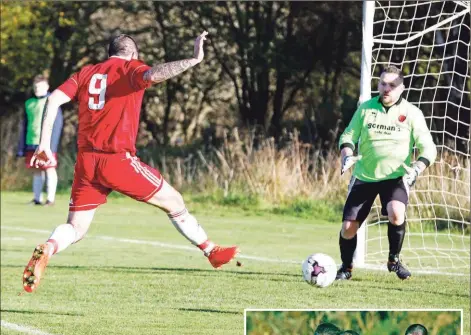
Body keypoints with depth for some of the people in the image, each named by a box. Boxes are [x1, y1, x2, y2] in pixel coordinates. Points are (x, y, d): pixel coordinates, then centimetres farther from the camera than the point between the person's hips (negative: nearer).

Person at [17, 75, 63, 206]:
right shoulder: (29, 103, 15)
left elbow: (57, 123, -7)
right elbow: (24, 126, 19)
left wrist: (52, 145, -15)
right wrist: (21, 148, 15)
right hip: (32, 143, 6)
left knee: (49, 169, -5)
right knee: (36, 170, 9)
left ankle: (50, 198, -4)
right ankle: (37, 198, 15)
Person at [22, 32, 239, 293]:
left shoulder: (86, 73, 16)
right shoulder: (129, 68, 3)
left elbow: (53, 99, 4)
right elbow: (152, 75, -22)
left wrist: (44, 144, 3)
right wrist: (194, 60, -20)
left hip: (86, 161, 4)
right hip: (119, 160, -4)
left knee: (76, 229, 8)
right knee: (174, 203, 14)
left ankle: (47, 249, -23)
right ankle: (211, 251, 23)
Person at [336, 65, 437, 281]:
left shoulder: (411, 113, -3)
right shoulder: (366, 108, 2)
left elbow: (428, 148, -5)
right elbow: (348, 136, 8)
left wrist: (417, 169, -24)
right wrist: (347, 155, -14)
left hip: (396, 177, -2)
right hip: (364, 176, 2)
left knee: (396, 214, -31)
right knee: (348, 227, -4)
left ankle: (394, 260, -5)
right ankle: (346, 268, 25)